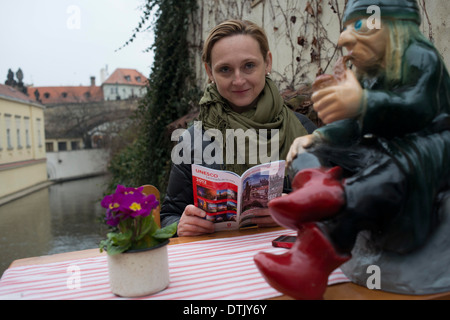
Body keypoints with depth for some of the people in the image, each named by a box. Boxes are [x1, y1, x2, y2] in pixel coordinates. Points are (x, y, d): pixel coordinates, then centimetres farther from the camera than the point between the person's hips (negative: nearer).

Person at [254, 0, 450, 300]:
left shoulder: (421, 57, -4)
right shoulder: (369, 75, 20)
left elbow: (418, 109, -23)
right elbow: (352, 126, 16)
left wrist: (363, 103, -42)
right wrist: (317, 137, -4)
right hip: (384, 148, 8)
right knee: (310, 154, -7)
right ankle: (317, 181, -44)